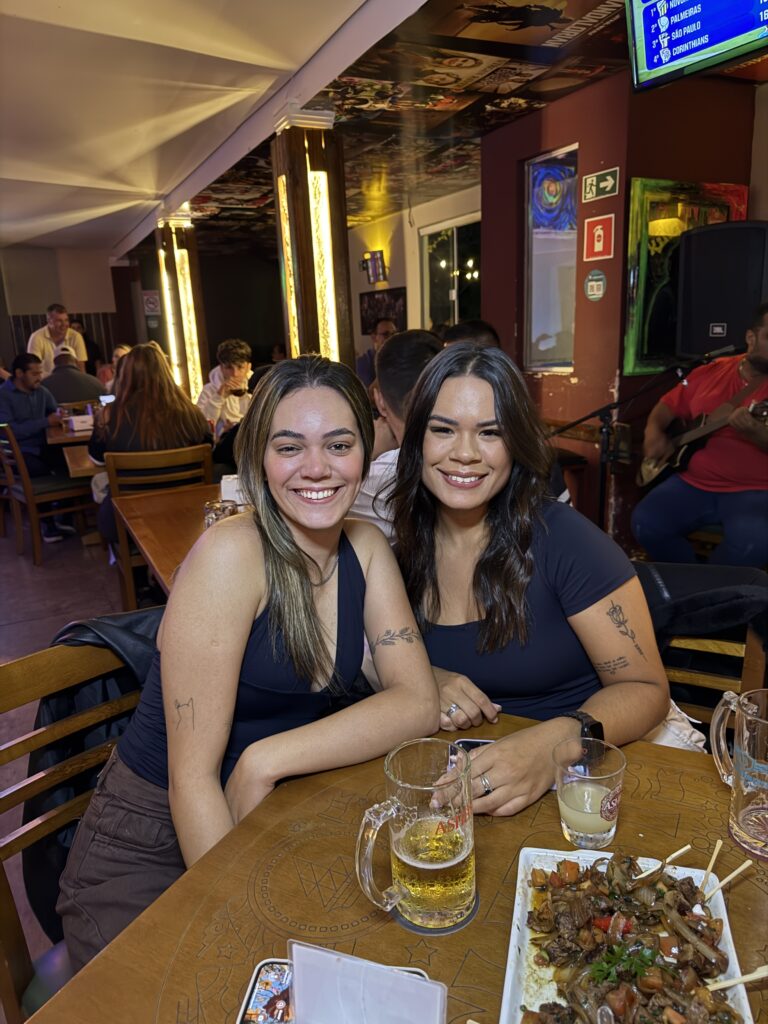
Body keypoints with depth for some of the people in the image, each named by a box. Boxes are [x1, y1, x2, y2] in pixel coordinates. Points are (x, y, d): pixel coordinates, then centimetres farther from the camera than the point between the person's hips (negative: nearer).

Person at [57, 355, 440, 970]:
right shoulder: (230, 555, -22)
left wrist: (266, 761, -21)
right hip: (149, 854, -4)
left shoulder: (366, 549, -4)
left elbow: (419, 703, -11)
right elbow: (192, 776, -20)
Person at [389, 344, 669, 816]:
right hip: (456, 772, 4)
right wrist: (425, 680, -12)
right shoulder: (402, 540, -3)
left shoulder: (564, 540, -15)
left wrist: (554, 744, -32)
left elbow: (645, 687, -13)